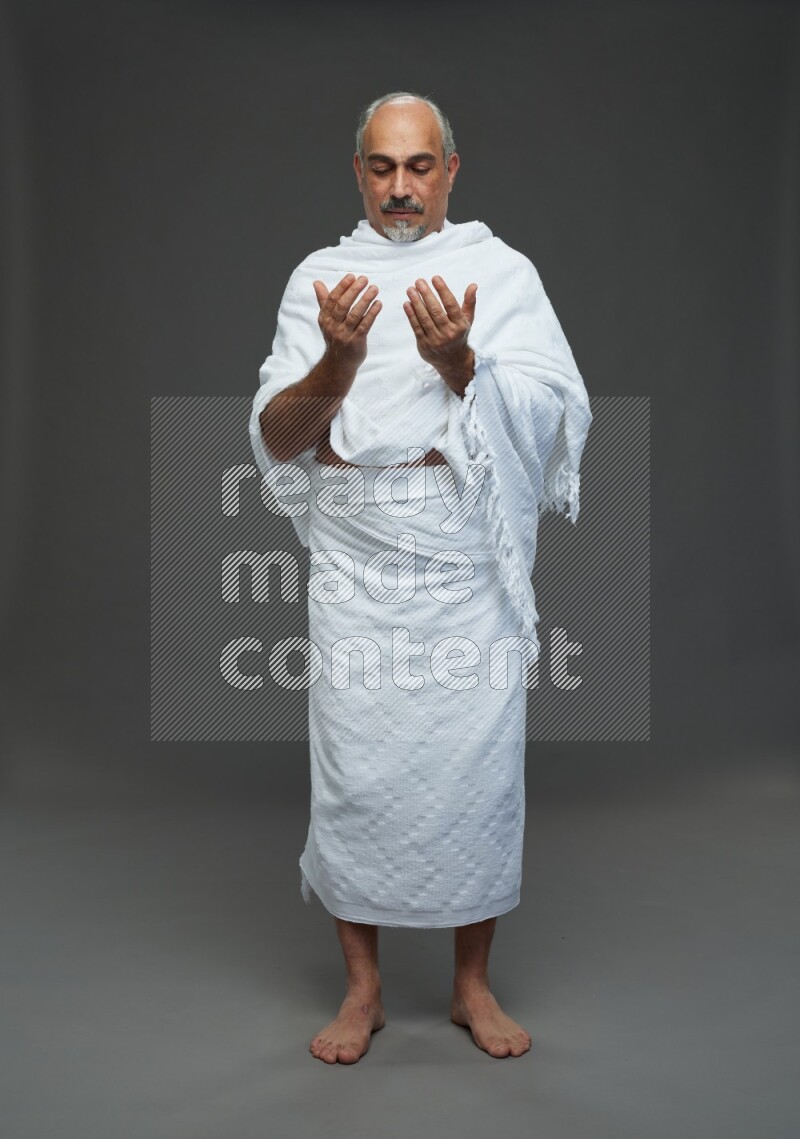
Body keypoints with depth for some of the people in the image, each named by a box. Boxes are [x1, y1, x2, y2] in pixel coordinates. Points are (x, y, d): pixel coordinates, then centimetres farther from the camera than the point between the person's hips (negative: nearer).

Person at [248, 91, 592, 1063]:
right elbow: (275, 439, -3)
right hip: (354, 567, 1)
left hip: (473, 569, 0)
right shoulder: (320, 279, 7)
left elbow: (545, 416, -7)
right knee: (354, 774, 5)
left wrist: (458, 361, -24)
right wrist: (340, 359, -21)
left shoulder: (503, 273, 6)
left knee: (479, 770, 6)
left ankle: (473, 983, 27)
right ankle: (362, 989, 26)